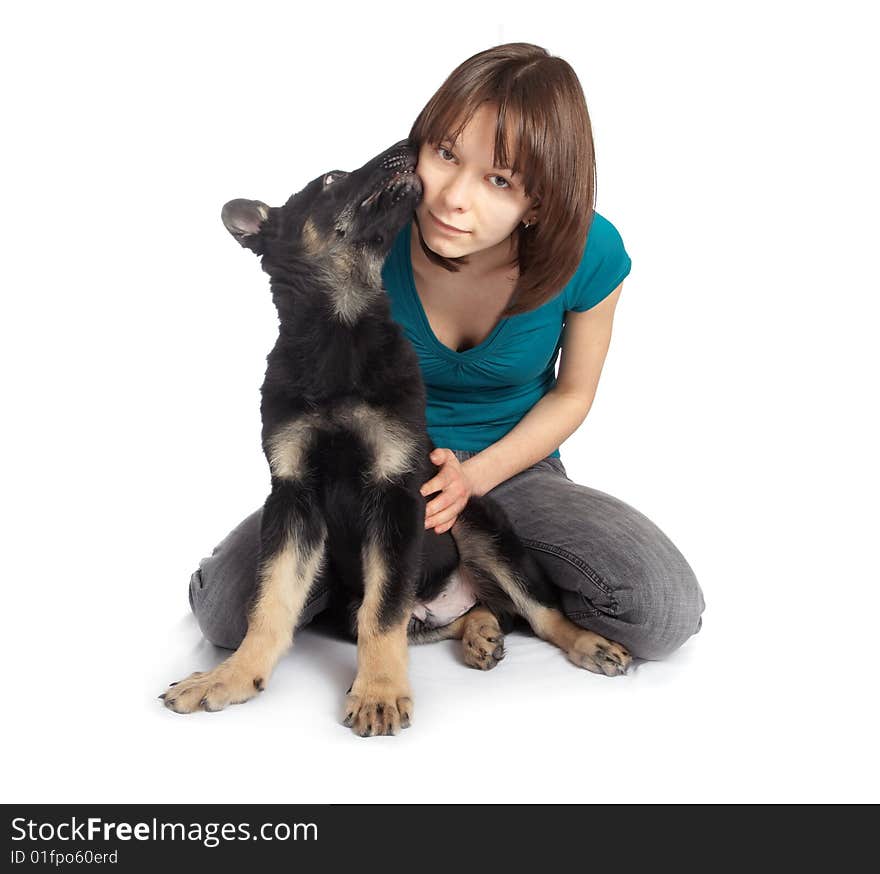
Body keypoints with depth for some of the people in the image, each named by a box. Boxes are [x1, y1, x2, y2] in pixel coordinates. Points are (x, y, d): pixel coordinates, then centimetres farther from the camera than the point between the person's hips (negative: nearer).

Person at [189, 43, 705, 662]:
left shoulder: (590, 255, -19)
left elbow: (572, 392, -2)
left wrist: (476, 475, -15)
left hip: (513, 468, 1)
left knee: (666, 612, -22)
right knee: (224, 604, -22)